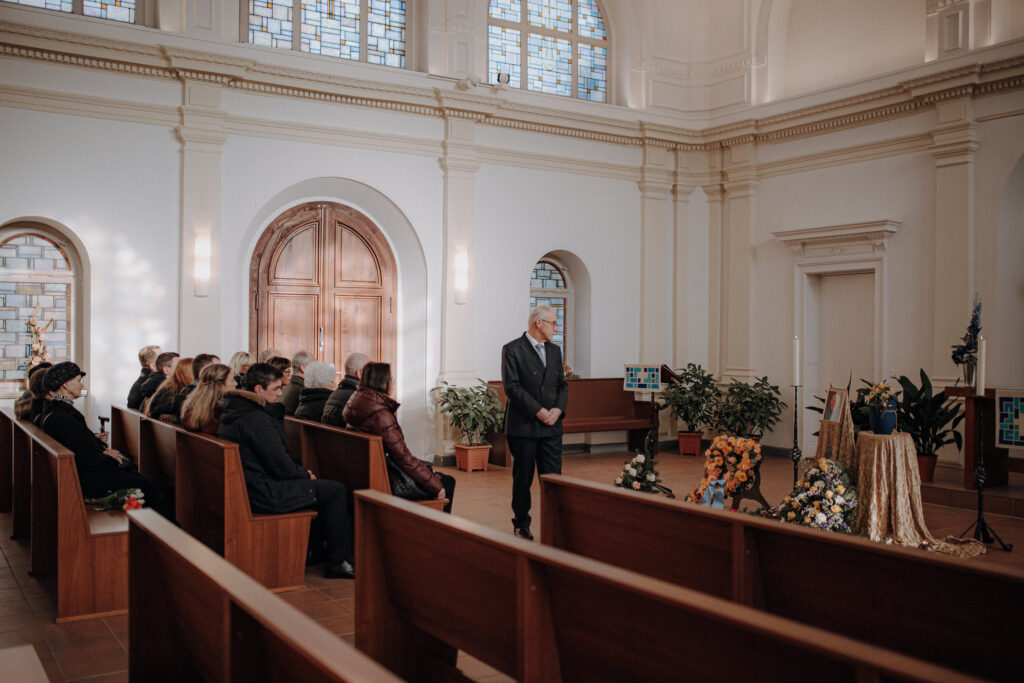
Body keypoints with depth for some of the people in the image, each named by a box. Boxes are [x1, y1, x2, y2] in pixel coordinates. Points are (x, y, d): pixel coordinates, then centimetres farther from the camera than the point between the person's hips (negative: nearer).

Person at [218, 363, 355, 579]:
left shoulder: (234, 411, 10)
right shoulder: (255, 419, -23)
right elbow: (280, 466, -21)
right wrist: (305, 474, -2)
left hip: (248, 486, 11)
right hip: (265, 494, -11)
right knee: (336, 491, -6)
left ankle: (312, 549, 30)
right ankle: (338, 563, 3)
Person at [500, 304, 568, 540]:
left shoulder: (554, 351, 15)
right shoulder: (512, 350, -6)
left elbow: (562, 384, 15)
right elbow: (512, 387, -13)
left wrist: (558, 409, -5)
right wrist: (538, 411, -16)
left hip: (551, 426, 5)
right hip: (523, 426, -5)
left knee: (553, 477, 2)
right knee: (522, 479, 5)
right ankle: (521, 526, 19)